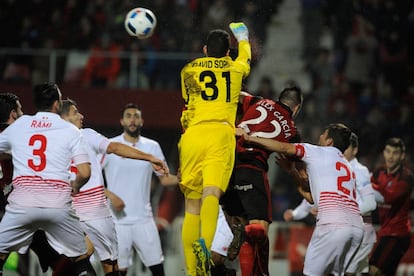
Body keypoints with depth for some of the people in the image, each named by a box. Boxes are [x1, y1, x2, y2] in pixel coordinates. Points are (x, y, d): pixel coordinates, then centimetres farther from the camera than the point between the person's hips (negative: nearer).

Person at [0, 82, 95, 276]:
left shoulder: (18, 125, 11)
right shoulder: (70, 131, 5)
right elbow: (84, 173, -2)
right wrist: (75, 186, 19)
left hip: (22, 202, 1)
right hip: (58, 205, -1)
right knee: (81, 258, 13)